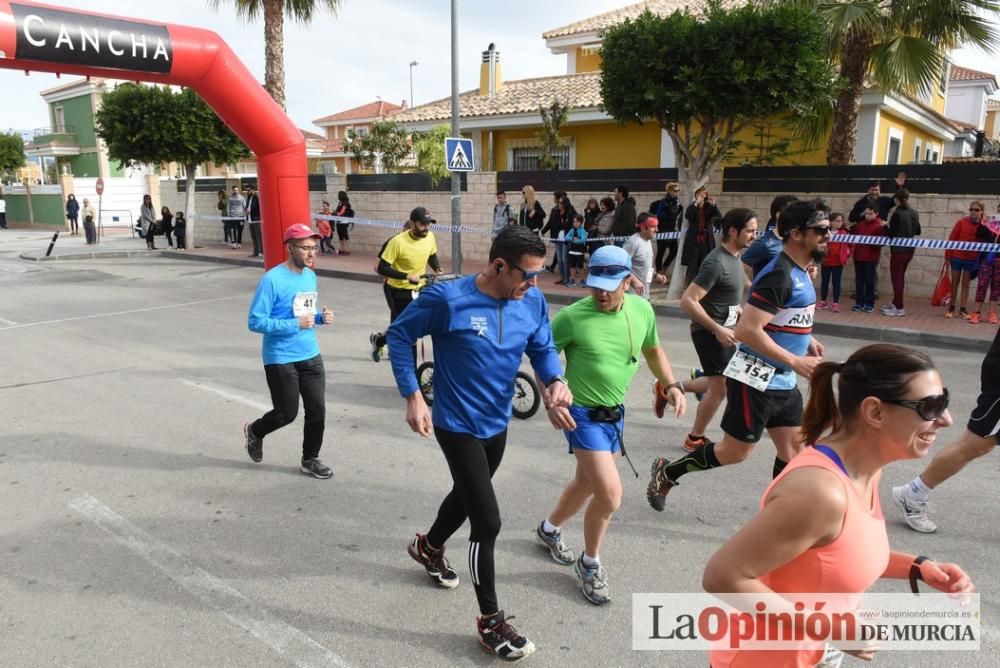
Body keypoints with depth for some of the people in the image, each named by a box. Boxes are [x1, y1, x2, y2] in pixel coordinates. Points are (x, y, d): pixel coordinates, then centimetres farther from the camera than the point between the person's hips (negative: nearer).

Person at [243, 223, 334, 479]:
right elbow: (255, 322, -19)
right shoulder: (272, 280, -18)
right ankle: (254, 431, 37)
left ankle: (310, 459, 25)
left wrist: (321, 316, -4)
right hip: (281, 359, -6)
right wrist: (295, 324, -26)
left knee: (317, 409, 5)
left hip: (311, 356, 6)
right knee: (287, 413, 5)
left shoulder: (311, 277, 5)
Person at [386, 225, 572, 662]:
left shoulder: (532, 302, -10)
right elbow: (399, 334, -11)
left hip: (498, 424, 6)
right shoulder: (448, 299, -24)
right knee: (487, 521, -7)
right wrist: (413, 396, -16)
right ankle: (491, 622, 12)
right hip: (457, 426, -6)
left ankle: (429, 548, 58)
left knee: (467, 495, 27)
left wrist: (556, 381, -19)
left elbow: (543, 348, 3)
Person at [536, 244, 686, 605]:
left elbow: (653, 349, 12)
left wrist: (672, 385, 0)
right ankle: (590, 564, 14)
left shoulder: (642, 309, -6)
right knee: (610, 494, -13)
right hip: (583, 415, -6)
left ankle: (549, 529, 50)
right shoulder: (572, 317, -22)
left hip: (615, 413, 6)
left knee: (587, 484, 21)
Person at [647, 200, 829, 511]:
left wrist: (806, 339, 10)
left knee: (793, 449, 10)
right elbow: (748, 330, -27)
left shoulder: (799, 272, 9)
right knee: (734, 453, 3)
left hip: (783, 382, 9)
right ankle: (667, 472, 21)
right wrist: (796, 361, -24)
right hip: (756, 381, -9)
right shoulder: (779, 276, -21)